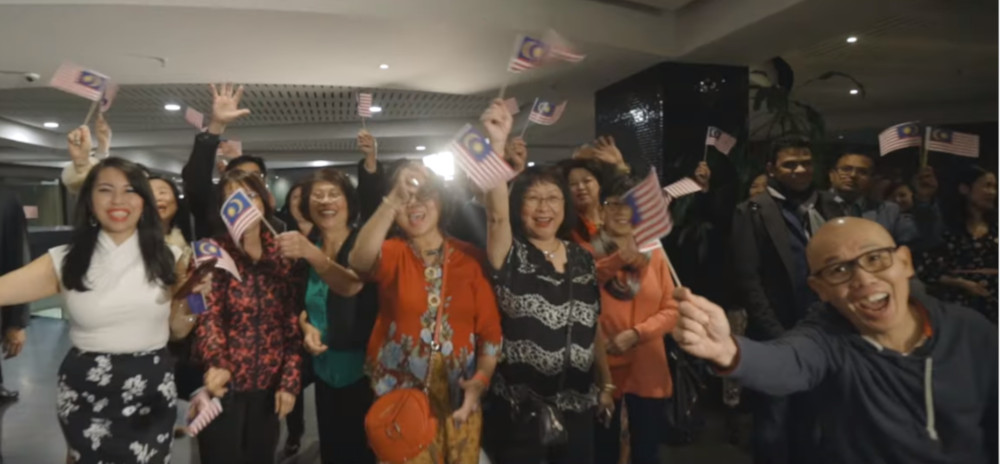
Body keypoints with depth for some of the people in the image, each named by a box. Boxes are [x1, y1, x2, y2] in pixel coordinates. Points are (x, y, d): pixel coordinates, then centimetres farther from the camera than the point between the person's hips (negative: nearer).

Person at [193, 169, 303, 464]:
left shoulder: (284, 255, 3)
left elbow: (293, 324, 4)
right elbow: (207, 316, -17)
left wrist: (290, 381, -1)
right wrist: (217, 363, -35)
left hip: (268, 387, 3)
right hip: (224, 385, -3)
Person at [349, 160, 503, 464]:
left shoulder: (470, 257, 0)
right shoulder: (392, 254, -4)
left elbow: (490, 328, 0)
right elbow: (359, 260, -28)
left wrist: (481, 379, -14)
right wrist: (394, 199, -38)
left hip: (458, 397, 2)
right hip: (400, 396, -1)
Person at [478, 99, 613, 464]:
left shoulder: (582, 258, 4)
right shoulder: (511, 256, -9)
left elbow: (593, 328, 11)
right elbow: (496, 215, -30)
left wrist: (606, 383, 14)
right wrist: (497, 144, -40)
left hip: (577, 405, 4)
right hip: (519, 409, -4)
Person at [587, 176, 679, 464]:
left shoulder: (654, 254, 5)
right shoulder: (589, 252, -4)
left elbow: (671, 310, 2)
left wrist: (636, 334, -13)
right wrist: (619, 258, -26)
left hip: (647, 371, 3)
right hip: (603, 370, -2)